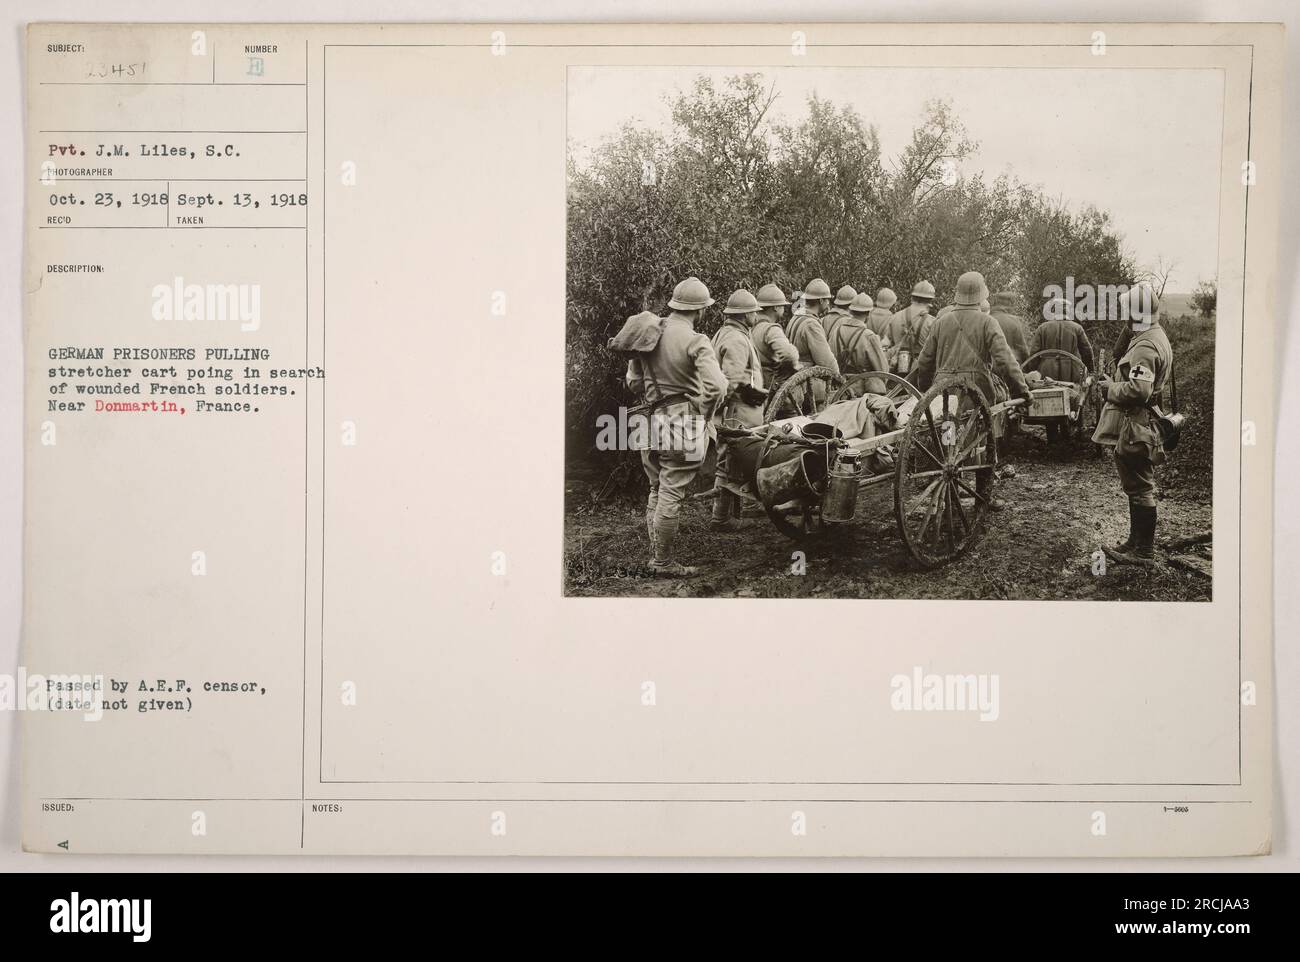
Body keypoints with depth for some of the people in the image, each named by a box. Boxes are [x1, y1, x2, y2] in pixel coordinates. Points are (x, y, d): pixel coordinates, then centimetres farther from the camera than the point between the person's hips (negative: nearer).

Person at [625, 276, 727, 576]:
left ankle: (656, 555, 27)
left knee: (657, 491, 18)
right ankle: (664, 562, 6)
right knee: (671, 495, -1)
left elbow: (633, 380, 13)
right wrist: (706, 415, -10)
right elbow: (715, 386, -26)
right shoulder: (695, 341, -15)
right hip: (685, 423, -7)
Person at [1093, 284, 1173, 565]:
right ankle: (1136, 542, 28)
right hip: (1141, 425, 11)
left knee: (1140, 489, -4)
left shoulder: (1145, 346, -20)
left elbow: (1138, 389, -29)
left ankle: (1144, 551, 2)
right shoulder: (1155, 337, 15)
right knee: (1137, 487, 18)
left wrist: (1112, 388, -13)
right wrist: (1115, 383, 12)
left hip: (1134, 428, -11)